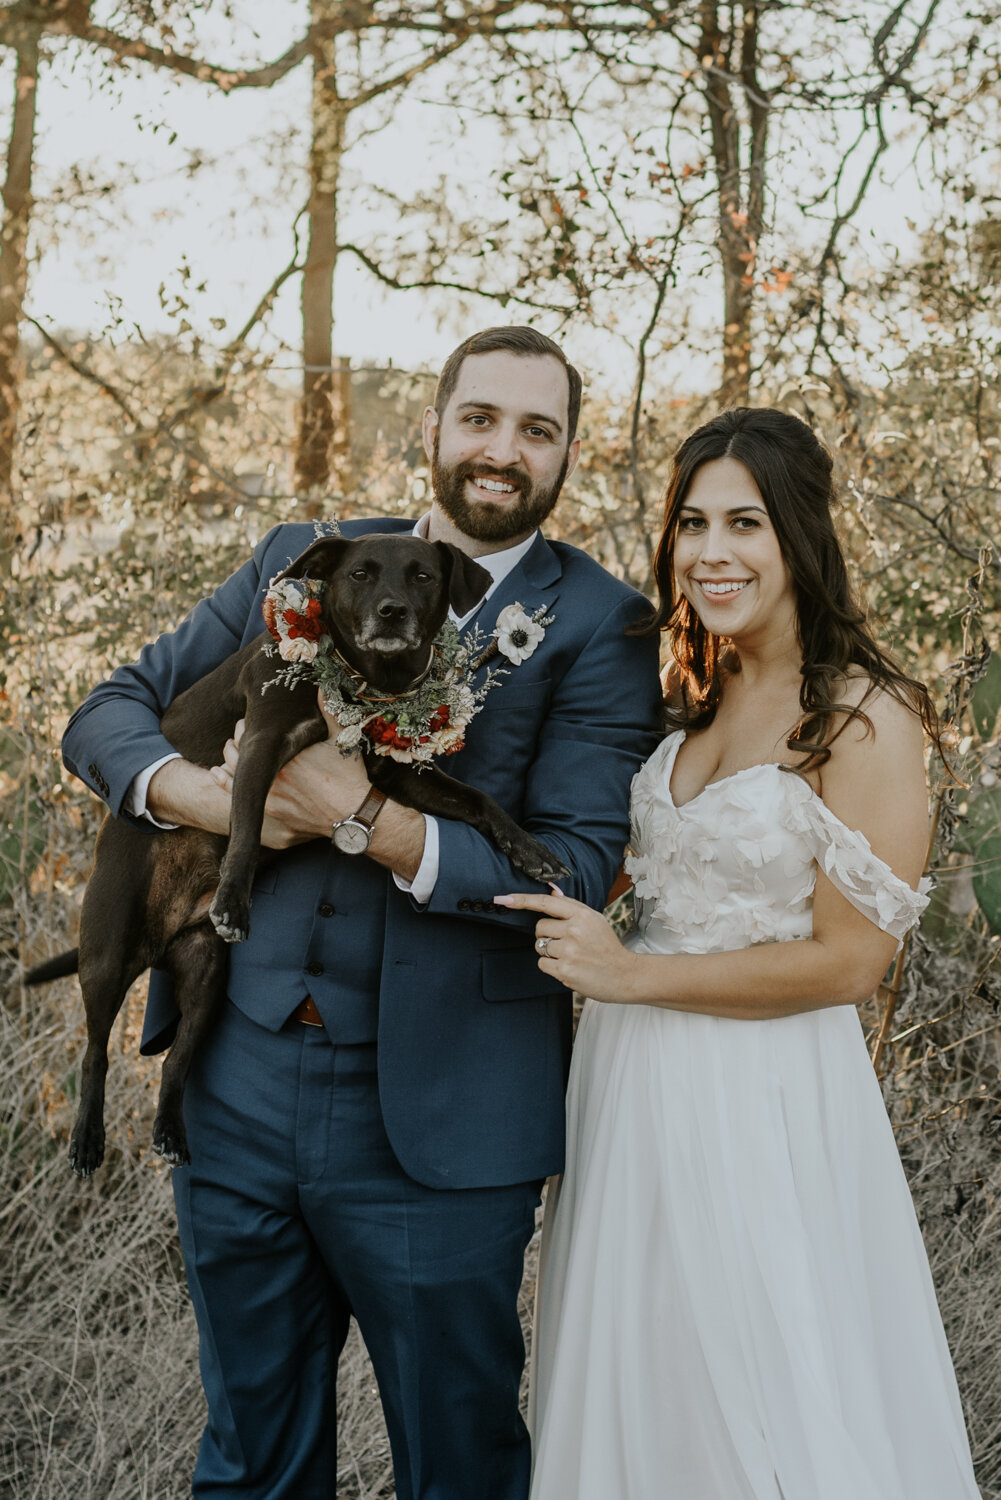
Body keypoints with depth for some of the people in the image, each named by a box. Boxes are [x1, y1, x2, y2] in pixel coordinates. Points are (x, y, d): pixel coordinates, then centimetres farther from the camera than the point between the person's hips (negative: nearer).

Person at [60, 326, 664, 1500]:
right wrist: (192, 791, -10)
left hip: (434, 1130, -3)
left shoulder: (598, 626, -4)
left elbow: (579, 872, -13)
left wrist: (367, 820, -21)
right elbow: (111, 710, 11)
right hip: (238, 1090, 4)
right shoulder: (300, 561, 8)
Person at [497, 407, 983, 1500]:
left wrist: (631, 974, -16)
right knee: (640, 1398, 19)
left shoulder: (863, 716, -15)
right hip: (634, 1083, 7)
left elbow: (848, 960, -17)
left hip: (758, 1104, -7)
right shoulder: (696, 699, 8)